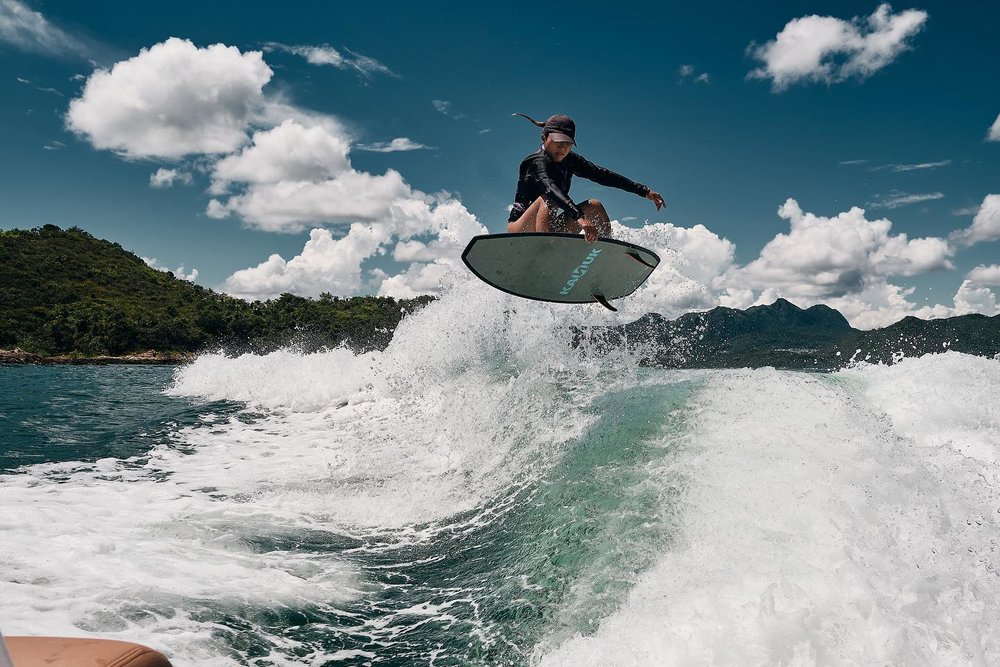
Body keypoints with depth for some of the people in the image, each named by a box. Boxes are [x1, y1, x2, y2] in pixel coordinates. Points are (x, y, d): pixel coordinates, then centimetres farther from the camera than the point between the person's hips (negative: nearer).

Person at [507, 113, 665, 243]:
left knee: (594, 206, -2)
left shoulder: (569, 161, 4)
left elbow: (602, 175, 4)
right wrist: (579, 218, -54)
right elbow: (550, 189, -38)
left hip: (549, 229, 7)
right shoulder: (538, 161, -18)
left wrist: (644, 191, 1)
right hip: (520, 231, -7)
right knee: (547, 199, -34)